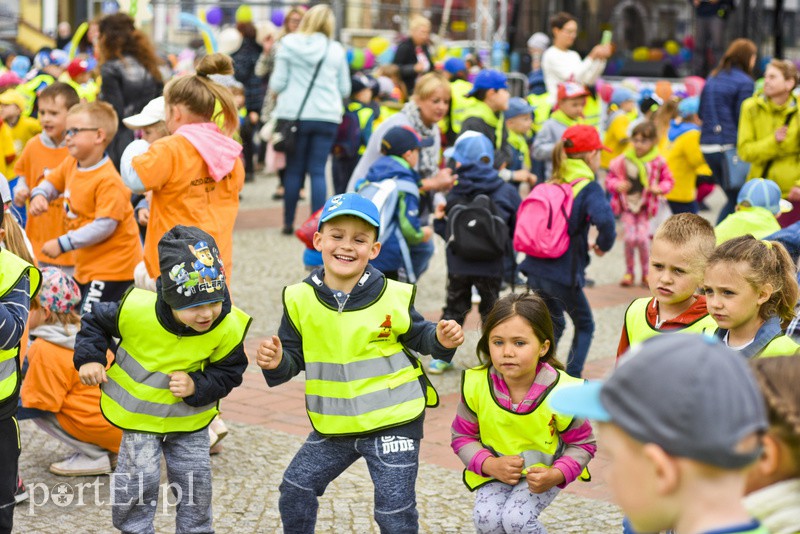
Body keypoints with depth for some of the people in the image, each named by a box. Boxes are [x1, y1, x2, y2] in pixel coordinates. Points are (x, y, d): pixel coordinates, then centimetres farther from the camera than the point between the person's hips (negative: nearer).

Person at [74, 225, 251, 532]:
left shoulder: (229, 328, -24)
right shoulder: (135, 309, -28)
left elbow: (229, 371, -8)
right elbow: (97, 321, -6)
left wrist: (198, 387, -23)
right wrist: (89, 358, -13)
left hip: (191, 418, 2)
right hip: (139, 413, -2)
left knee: (195, 480, 8)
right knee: (139, 478, -6)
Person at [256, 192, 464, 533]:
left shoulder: (393, 296, -11)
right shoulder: (301, 299, -5)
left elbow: (417, 336, 5)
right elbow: (295, 356, 4)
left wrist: (441, 340, -16)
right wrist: (277, 362, -18)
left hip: (393, 422, -3)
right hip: (333, 427, 4)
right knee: (295, 487, 14)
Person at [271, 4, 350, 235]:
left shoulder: (288, 45, -2)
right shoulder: (335, 49, 2)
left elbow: (277, 84, -3)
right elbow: (345, 88, 8)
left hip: (294, 114, 0)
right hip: (326, 116, 0)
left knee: (294, 170, 9)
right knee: (318, 171, 3)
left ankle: (289, 222, 15)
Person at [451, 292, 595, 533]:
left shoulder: (562, 391, -25)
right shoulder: (476, 384, -19)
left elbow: (582, 444, -9)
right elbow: (462, 437, -4)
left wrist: (556, 475, -26)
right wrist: (490, 465, -22)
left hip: (542, 473, -2)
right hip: (495, 470, 2)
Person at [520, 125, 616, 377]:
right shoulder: (588, 188, -10)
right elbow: (604, 220, -28)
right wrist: (603, 244, -8)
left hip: (536, 269, 6)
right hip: (564, 273, -6)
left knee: (553, 325, 24)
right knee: (584, 325, 16)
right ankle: (572, 379, 9)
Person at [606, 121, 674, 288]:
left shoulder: (658, 162, -5)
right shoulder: (623, 161, -5)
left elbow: (668, 180, 5)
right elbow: (610, 179, 3)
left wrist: (660, 189, -15)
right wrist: (617, 185, -18)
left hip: (645, 207, -1)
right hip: (626, 205, 1)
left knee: (643, 239, -10)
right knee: (629, 238, -9)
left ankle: (646, 273, 11)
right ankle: (629, 272, 11)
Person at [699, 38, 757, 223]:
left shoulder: (712, 78, 13)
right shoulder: (744, 82, -9)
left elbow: (701, 113, 18)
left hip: (707, 145, 8)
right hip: (729, 145, -8)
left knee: (734, 199, 17)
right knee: (737, 201, -1)